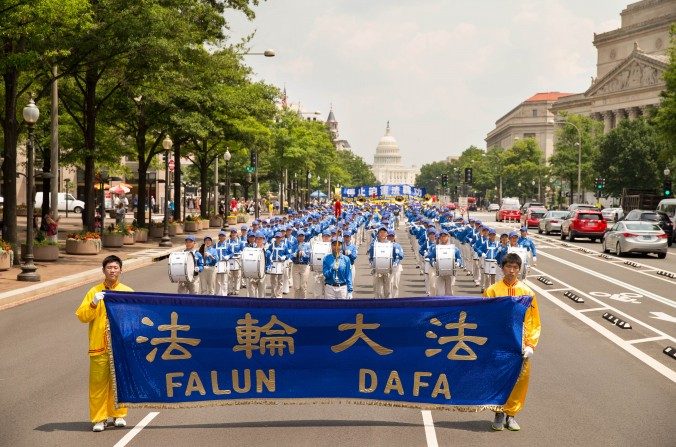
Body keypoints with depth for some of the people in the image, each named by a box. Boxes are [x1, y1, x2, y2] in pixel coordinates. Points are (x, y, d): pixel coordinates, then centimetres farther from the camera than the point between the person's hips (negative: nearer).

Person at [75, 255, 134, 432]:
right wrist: (93, 303, -16)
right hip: (99, 345, 0)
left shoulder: (128, 292, 6)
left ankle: (118, 414, 21)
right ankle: (99, 418, 7)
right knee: (98, 382, 0)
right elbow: (82, 316, -1)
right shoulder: (94, 292, 6)